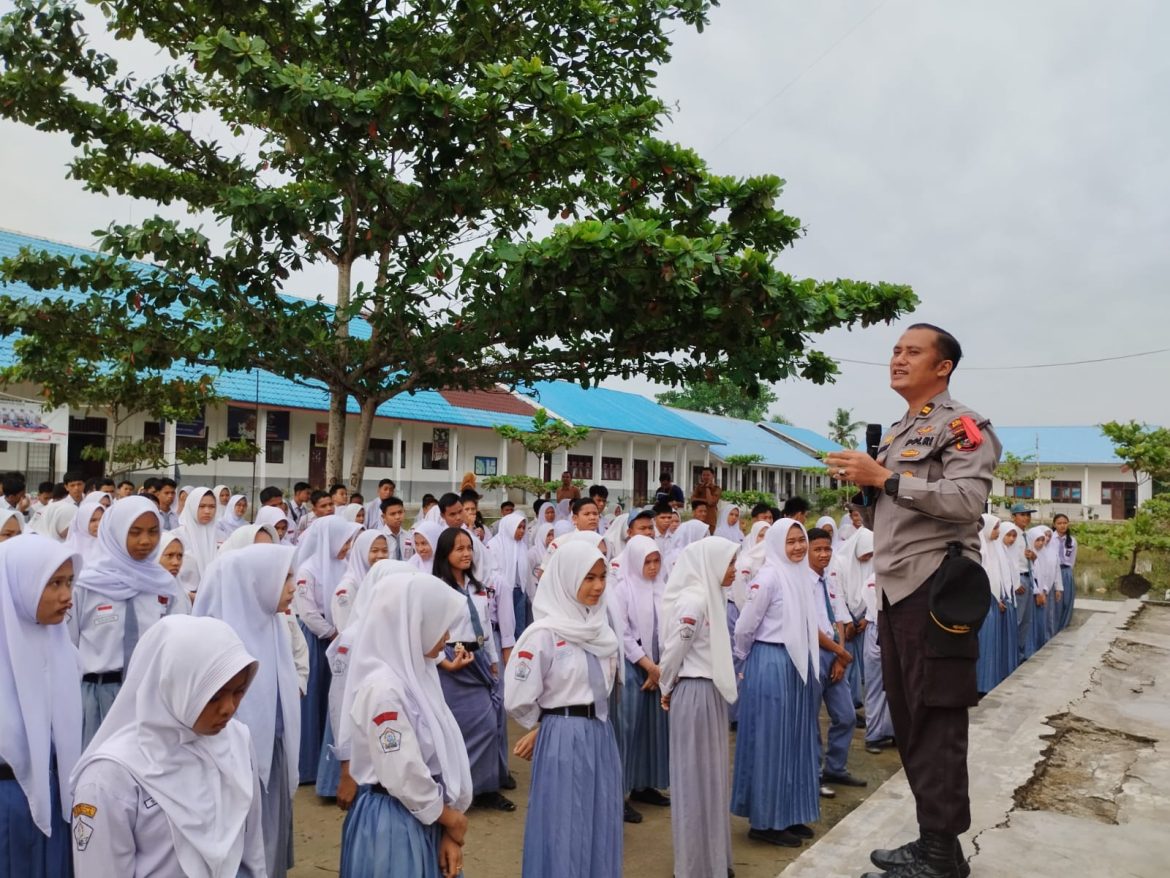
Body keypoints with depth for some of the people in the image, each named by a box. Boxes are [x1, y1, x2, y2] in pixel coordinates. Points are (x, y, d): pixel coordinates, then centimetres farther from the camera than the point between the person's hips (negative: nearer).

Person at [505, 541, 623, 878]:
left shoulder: (601, 629, 6)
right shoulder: (543, 634, -15)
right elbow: (518, 700, -13)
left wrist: (595, 721, 12)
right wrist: (551, 724, 2)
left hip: (601, 735, 7)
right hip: (563, 740, -6)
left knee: (601, 827, 13)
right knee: (565, 829, 4)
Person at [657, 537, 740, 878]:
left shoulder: (711, 596, 9)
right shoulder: (693, 600, -21)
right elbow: (672, 653, -16)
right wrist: (667, 692, -2)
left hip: (711, 692, 9)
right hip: (695, 694, -9)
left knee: (712, 775, 18)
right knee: (696, 777, 4)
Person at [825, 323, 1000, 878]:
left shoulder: (962, 425, -6)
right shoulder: (898, 432, 20)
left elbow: (966, 500, -21)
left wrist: (883, 478, -19)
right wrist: (861, 482, 7)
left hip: (935, 586, -9)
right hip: (896, 587, 9)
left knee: (935, 722, -3)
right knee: (907, 718, 13)